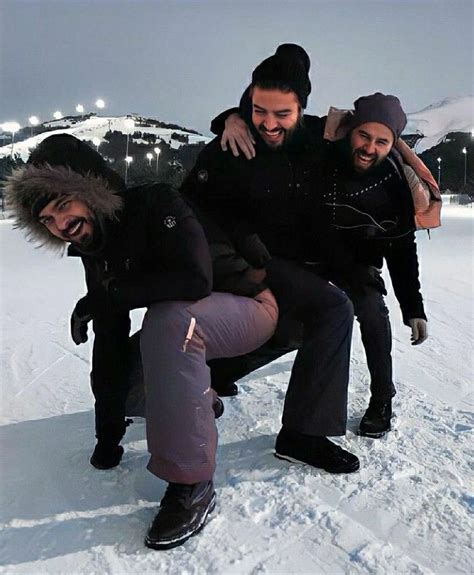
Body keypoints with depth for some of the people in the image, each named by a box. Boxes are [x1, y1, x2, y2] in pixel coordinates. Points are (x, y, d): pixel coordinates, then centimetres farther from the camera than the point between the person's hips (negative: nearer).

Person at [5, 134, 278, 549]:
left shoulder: (157, 204, -22)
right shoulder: (95, 250, -1)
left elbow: (195, 279, -38)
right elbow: (109, 343, -1)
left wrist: (102, 297, -27)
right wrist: (108, 432, -2)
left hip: (249, 308, -7)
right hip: (186, 325, 8)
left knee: (166, 320, -36)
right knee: (122, 381, -2)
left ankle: (190, 484, -27)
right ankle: (201, 400, 23)